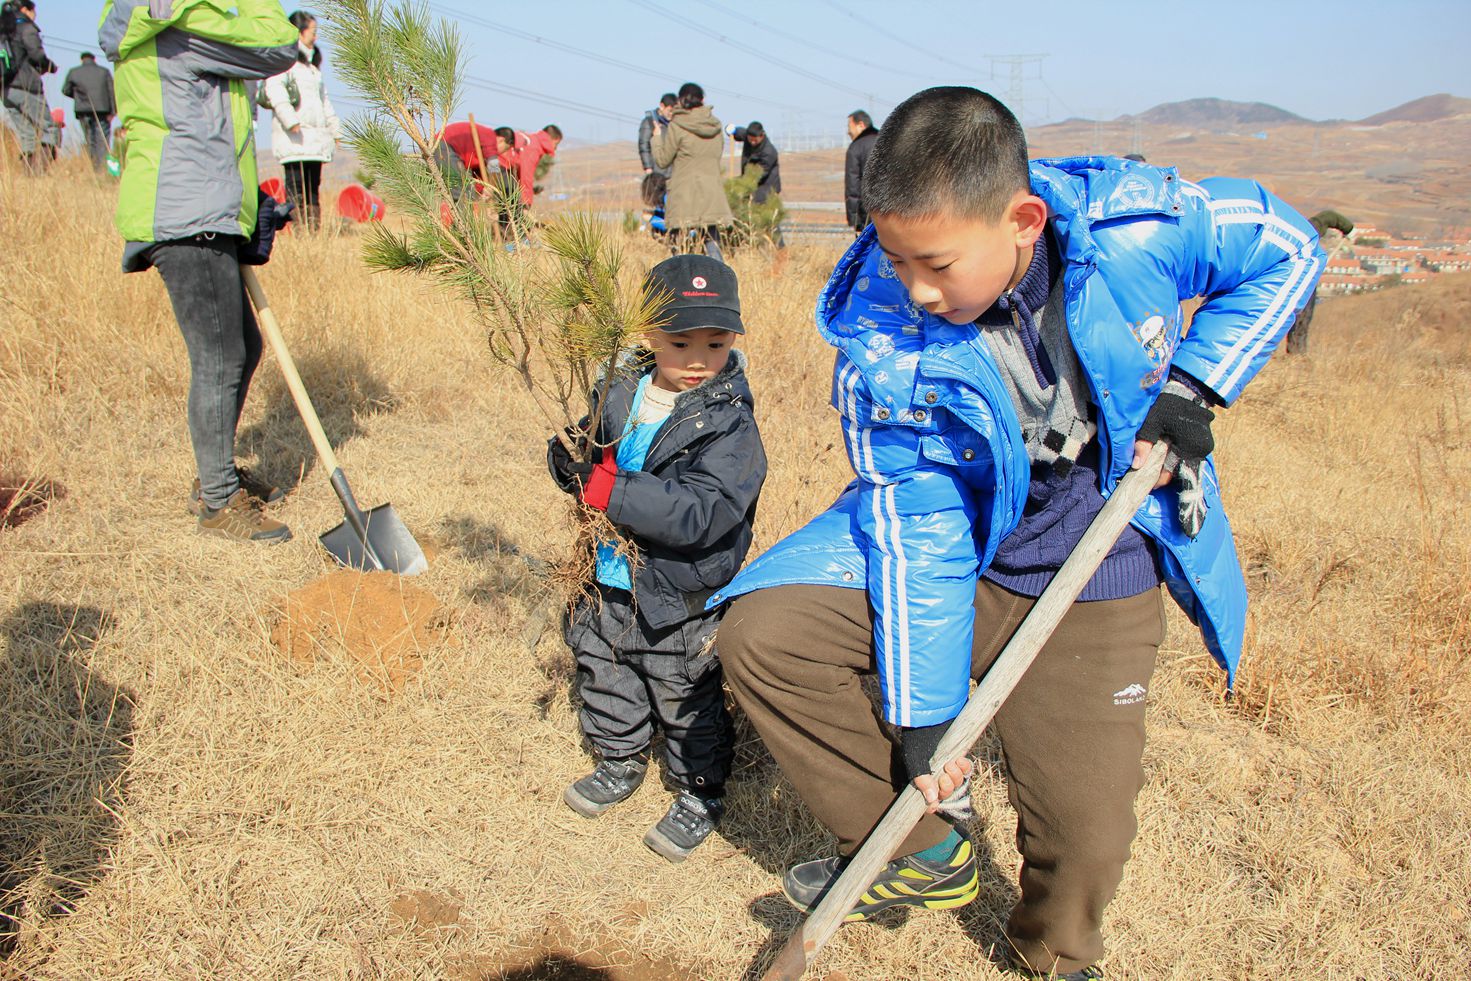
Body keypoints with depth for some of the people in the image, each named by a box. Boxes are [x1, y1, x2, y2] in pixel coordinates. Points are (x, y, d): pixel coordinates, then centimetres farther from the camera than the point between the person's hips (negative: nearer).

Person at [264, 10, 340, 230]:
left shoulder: (311, 63, 28)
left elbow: (324, 98, 32)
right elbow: (274, 89, -16)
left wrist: (334, 128, 26)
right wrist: (289, 119, -26)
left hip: (316, 136, 9)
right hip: (294, 138, -9)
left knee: (313, 186, 6)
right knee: (297, 187, -13)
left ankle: (315, 228, 7)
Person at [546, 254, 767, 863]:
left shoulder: (728, 423, -21)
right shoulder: (622, 395, -3)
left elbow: (699, 513, -32)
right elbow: (576, 456, 8)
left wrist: (611, 491, -32)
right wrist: (574, 463, -17)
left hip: (679, 605, -6)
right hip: (610, 585, 6)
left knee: (687, 703, 12)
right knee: (605, 680, 25)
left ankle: (700, 793, 36)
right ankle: (619, 764, 51)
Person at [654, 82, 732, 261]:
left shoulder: (677, 126, -7)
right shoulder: (716, 126, 8)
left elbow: (662, 160, 0)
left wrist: (657, 136, 16)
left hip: (684, 196, -4)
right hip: (711, 195, 4)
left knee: (681, 248, 1)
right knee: (711, 244, 8)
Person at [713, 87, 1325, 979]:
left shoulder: (1137, 222, -23)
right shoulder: (879, 325, -22)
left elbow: (1286, 247, -1)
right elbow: (915, 521, -19)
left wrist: (1196, 385, -14)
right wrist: (922, 711, -18)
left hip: (1096, 568, 0)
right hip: (950, 535, 1)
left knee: (1086, 830, -1)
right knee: (762, 636, -17)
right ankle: (928, 852, 2)